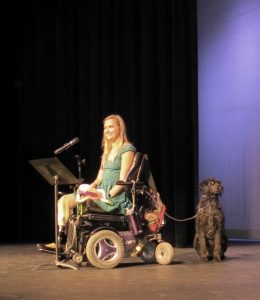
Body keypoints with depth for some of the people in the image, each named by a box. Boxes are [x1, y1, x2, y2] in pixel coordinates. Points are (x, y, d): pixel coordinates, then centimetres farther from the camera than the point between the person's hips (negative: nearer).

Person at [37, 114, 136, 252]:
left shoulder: (127, 149, -5)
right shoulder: (107, 150, 21)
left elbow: (123, 180, -13)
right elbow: (100, 178, 16)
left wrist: (106, 196, -19)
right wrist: (88, 189, -2)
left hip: (116, 198, -8)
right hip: (101, 193, 8)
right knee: (63, 200, -10)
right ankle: (60, 241, -20)